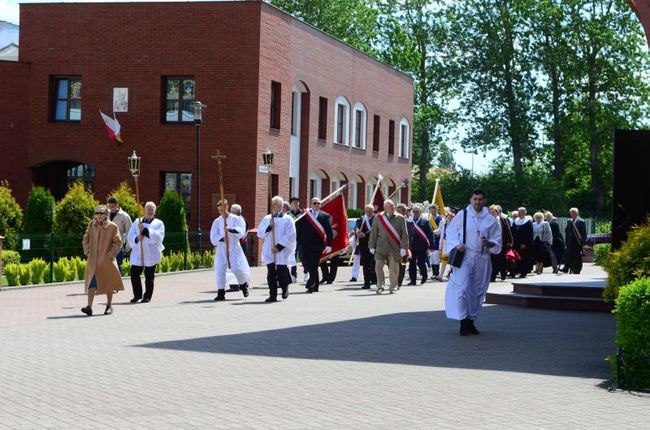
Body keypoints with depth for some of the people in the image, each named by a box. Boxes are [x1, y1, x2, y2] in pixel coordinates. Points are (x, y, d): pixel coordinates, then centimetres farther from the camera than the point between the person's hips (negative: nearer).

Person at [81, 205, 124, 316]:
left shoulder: (112, 227, -4)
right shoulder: (92, 225, 7)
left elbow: (118, 243, -3)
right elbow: (86, 239, 17)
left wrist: (111, 254, -11)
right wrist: (87, 251, 5)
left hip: (107, 260, -2)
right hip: (93, 260, 2)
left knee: (108, 283, 9)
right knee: (92, 283, -5)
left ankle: (109, 306, 23)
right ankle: (89, 307, -11)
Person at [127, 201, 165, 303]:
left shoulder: (158, 223, 5)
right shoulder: (137, 222, 13)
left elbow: (158, 236, -13)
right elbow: (130, 236, 6)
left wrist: (145, 230, -17)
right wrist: (137, 238, -16)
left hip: (151, 254, -2)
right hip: (137, 254, 3)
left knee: (149, 276, 2)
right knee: (134, 274, 1)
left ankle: (147, 296, 14)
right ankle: (137, 295, 17)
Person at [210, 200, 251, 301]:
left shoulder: (236, 219, 2)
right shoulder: (217, 221, 10)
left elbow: (240, 231, -13)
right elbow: (213, 237, 2)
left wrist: (230, 229, -30)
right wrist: (222, 238, -17)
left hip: (234, 248, -3)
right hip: (221, 248, 3)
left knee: (237, 268, -10)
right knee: (219, 270, -5)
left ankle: (244, 284, 21)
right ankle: (221, 293, 2)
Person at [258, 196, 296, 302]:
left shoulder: (287, 219, -1)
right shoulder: (266, 219, 13)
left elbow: (290, 236, -8)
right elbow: (260, 234, 7)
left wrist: (279, 246, -14)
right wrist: (268, 228, -11)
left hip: (282, 252, -4)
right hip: (269, 252, 4)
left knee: (281, 272, -7)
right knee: (271, 274, 0)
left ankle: (285, 288, 22)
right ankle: (272, 295, 6)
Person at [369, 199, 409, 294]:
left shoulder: (400, 218, 1)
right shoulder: (378, 218, 4)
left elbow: (405, 234, 0)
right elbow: (373, 233, 8)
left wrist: (403, 247, -7)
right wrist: (372, 246, 6)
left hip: (395, 247, 0)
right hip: (381, 247, 1)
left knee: (394, 269, 4)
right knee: (378, 266, -8)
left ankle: (393, 287, 19)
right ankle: (380, 286, 6)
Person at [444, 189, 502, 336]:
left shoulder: (491, 220, 5)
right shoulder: (462, 215, 1)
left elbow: (497, 242, 7)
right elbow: (450, 232, 6)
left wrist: (489, 243, -14)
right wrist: (457, 245, -10)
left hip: (482, 259, 3)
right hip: (464, 256, -2)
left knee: (477, 291, 8)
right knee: (462, 288, -13)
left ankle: (471, 320, 20)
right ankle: (463, 322, -8)